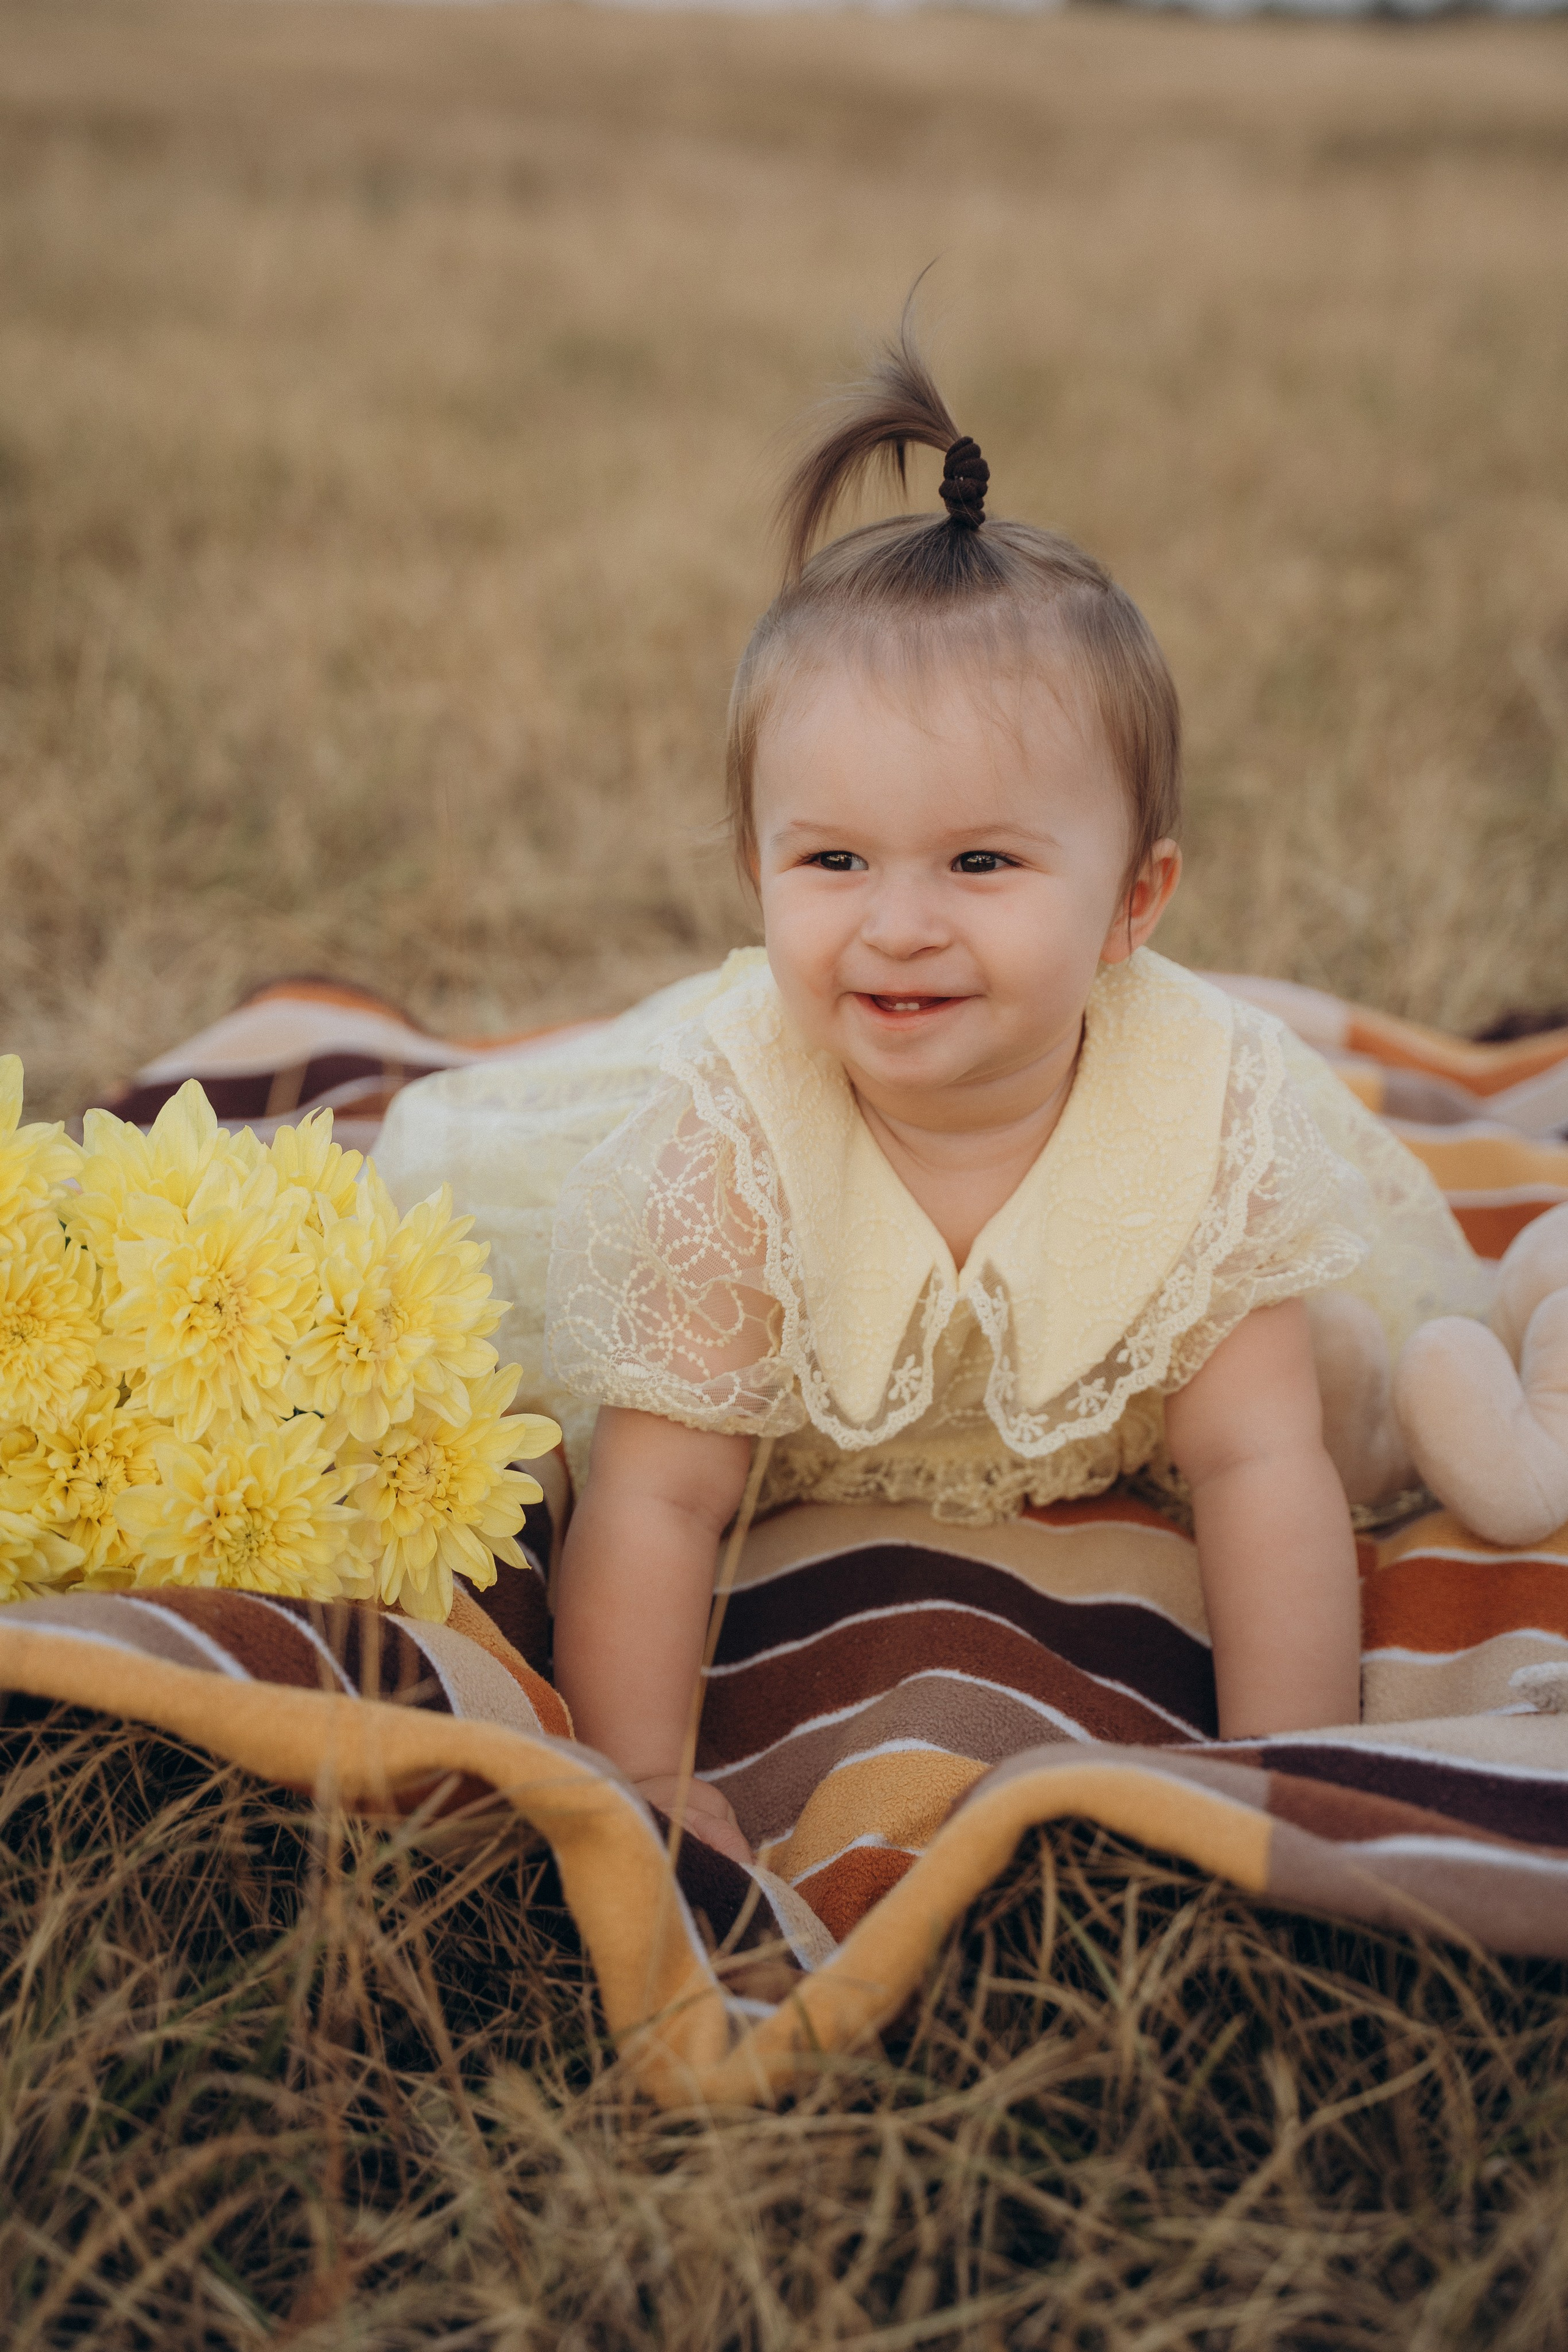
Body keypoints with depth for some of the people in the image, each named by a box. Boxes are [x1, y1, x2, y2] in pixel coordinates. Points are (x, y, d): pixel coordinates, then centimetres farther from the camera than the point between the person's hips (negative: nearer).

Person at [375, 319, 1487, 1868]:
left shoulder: (1210, 1119, -37)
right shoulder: (729, 1138, -41)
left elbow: (1258, 1468, -30)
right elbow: (655, 1498, -35)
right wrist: (636, 1781, -39)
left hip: (1099, 1447, 1)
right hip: (798, 1462, -1)